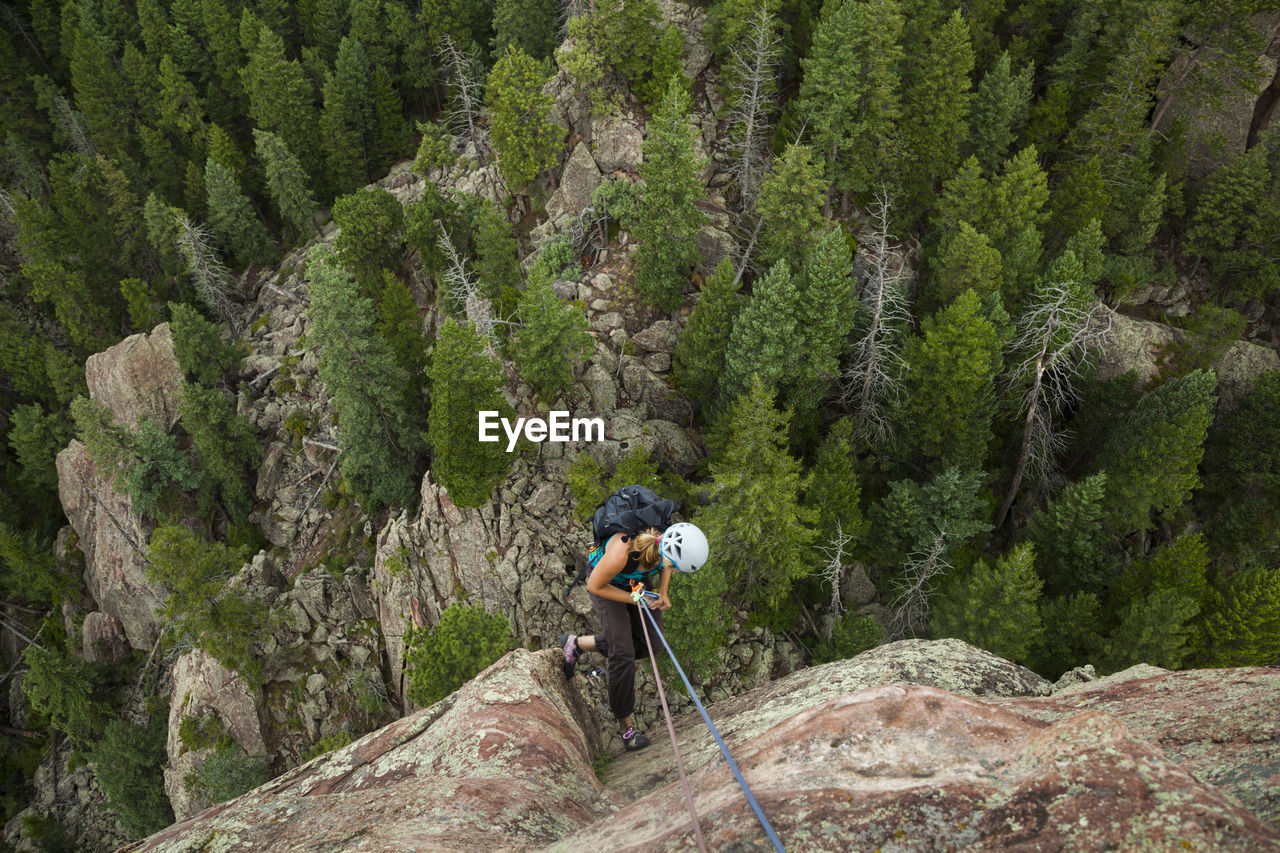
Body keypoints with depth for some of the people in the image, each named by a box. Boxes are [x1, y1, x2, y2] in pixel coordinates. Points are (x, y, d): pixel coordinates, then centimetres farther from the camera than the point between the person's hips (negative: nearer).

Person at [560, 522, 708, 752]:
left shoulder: (670, 543, -29)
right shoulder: (621, 553, -45)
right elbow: (595, 586, -25)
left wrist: (663, 593, -13)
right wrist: (636, 600, -22)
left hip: (637, 579, 6)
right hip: (606, 584, -6)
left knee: (650, 644, -1)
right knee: (623, 653, -12)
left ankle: (577, 643, 13)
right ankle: (625, 724, 6)